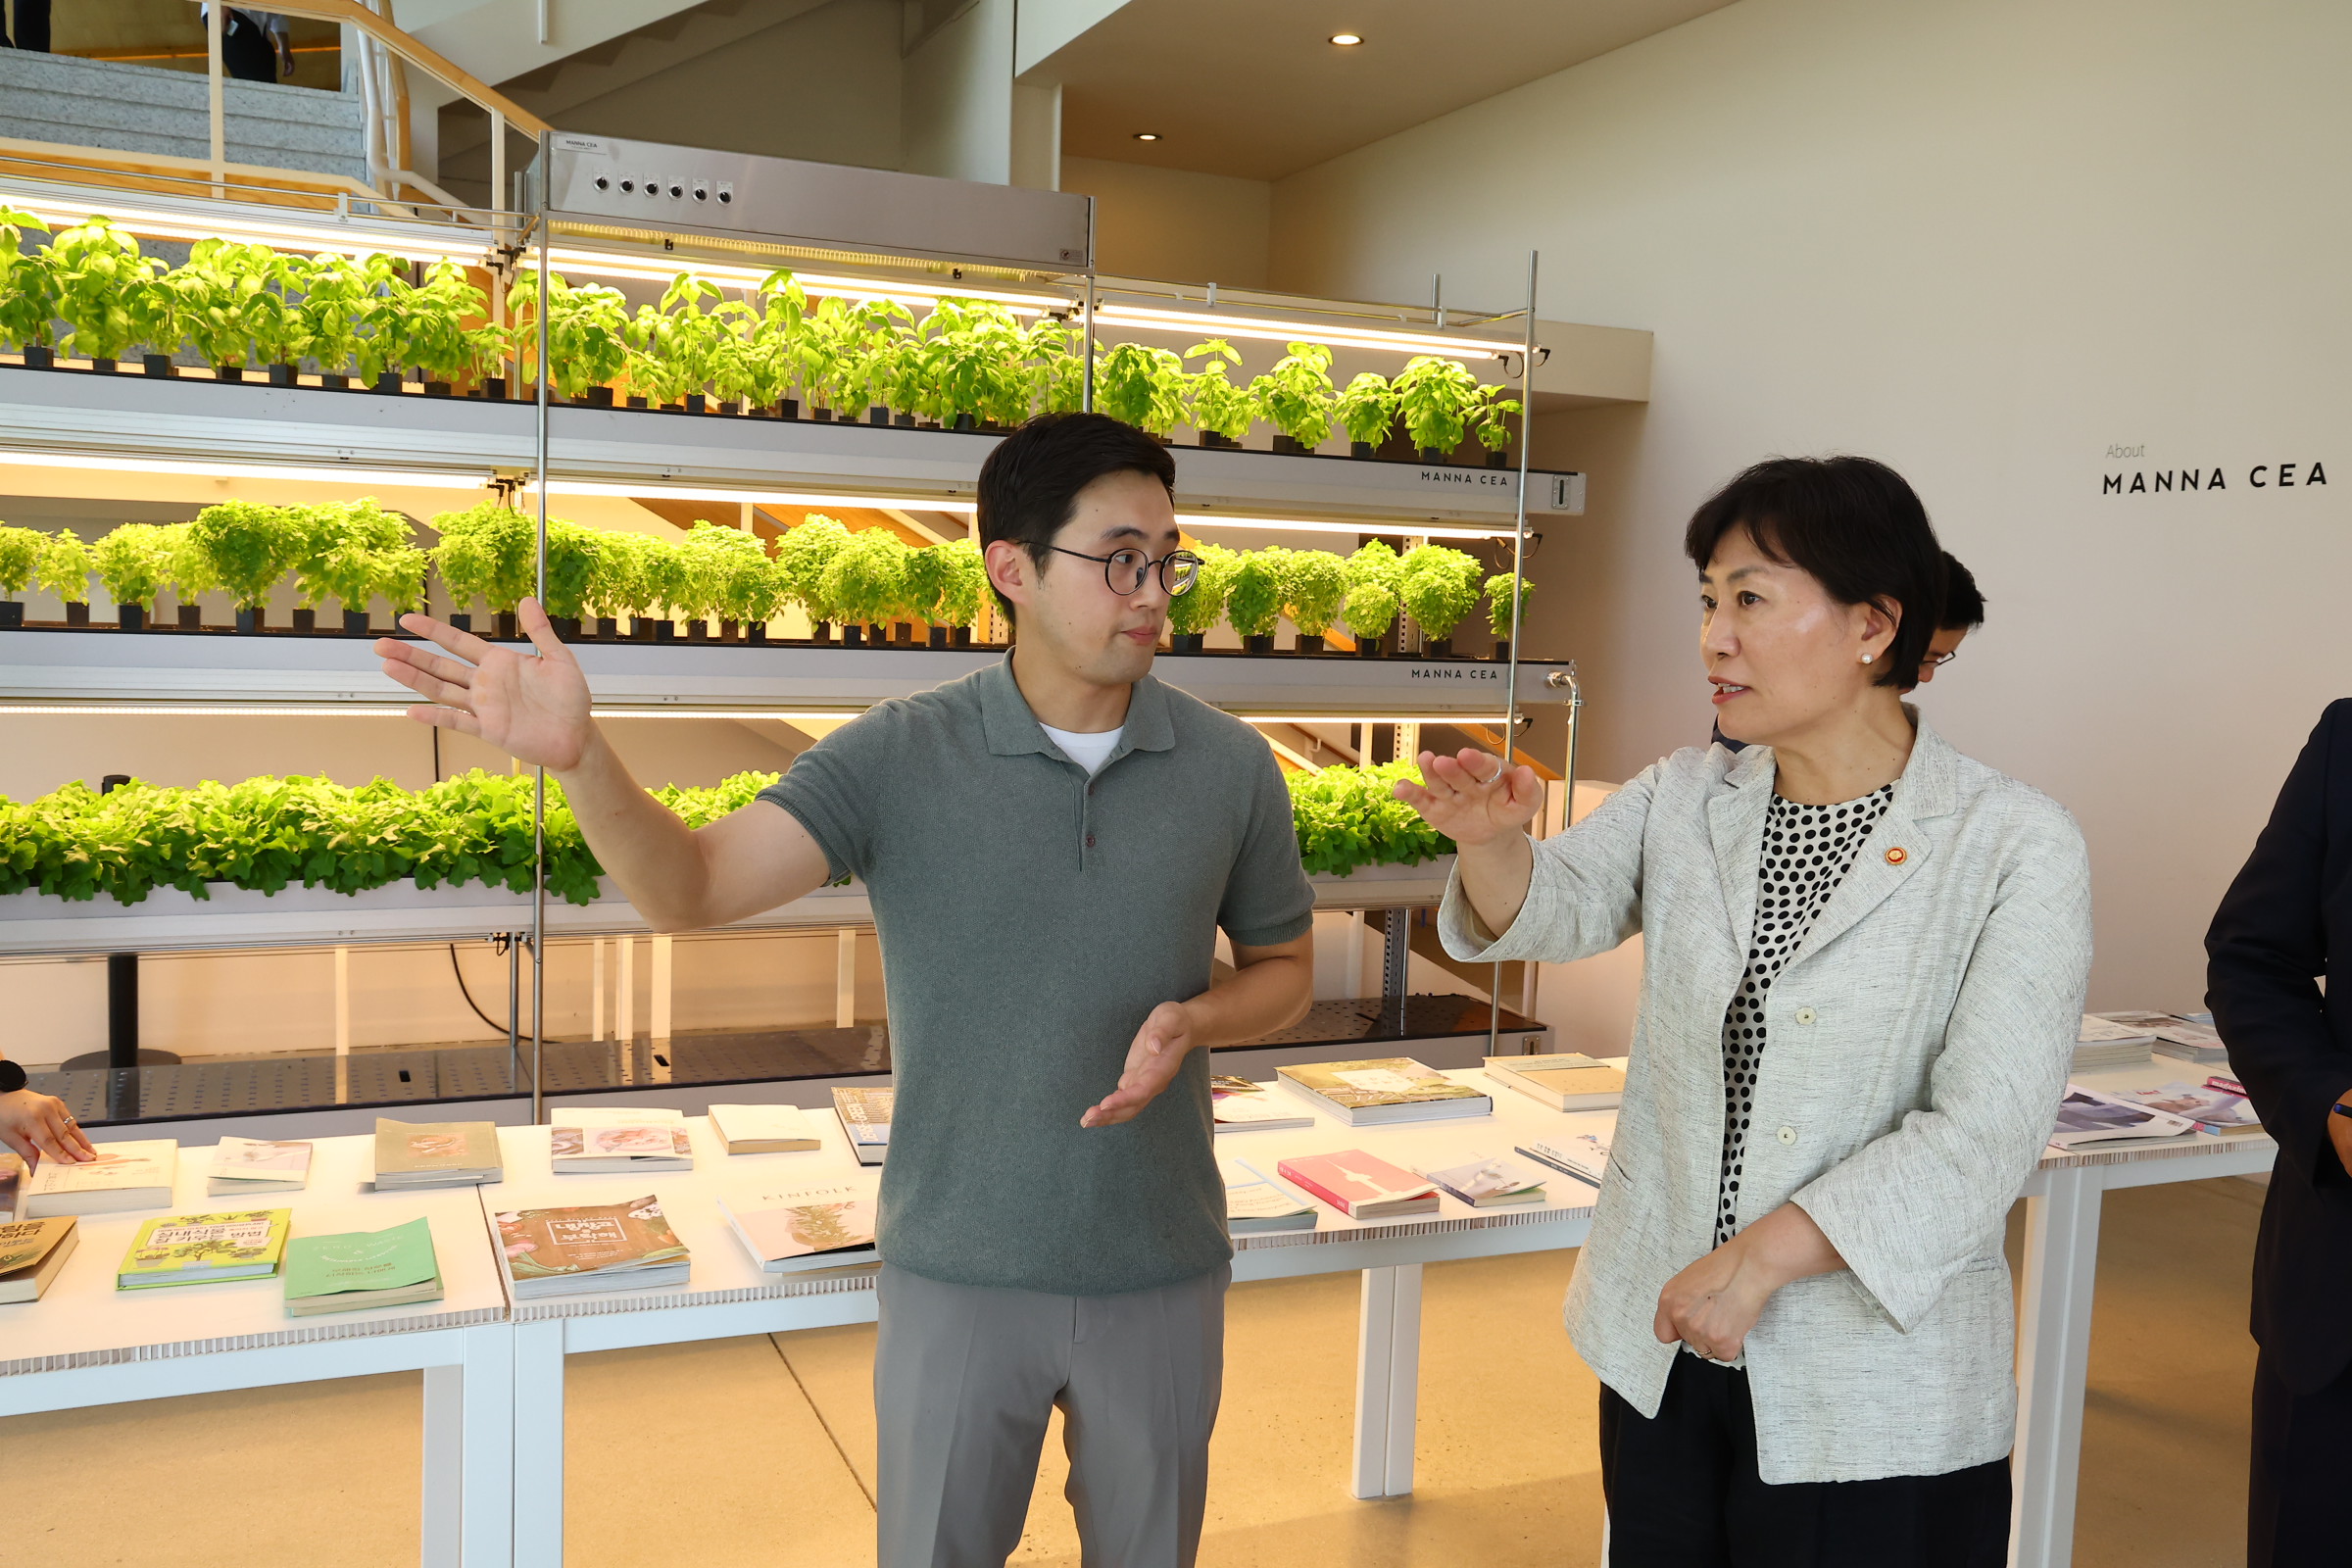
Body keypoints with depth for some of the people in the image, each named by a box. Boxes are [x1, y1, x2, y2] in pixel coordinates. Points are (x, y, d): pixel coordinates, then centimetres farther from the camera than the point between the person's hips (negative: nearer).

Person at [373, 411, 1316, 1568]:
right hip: (959, 1270, -1)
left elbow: (1285, 971, 7)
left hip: (1161, 1273, 2)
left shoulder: (1231, 769, -5)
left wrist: (1196, 1017, -15)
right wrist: (577, 756, -37)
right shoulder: (898, 760, -11)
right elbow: (691, 888, -19)